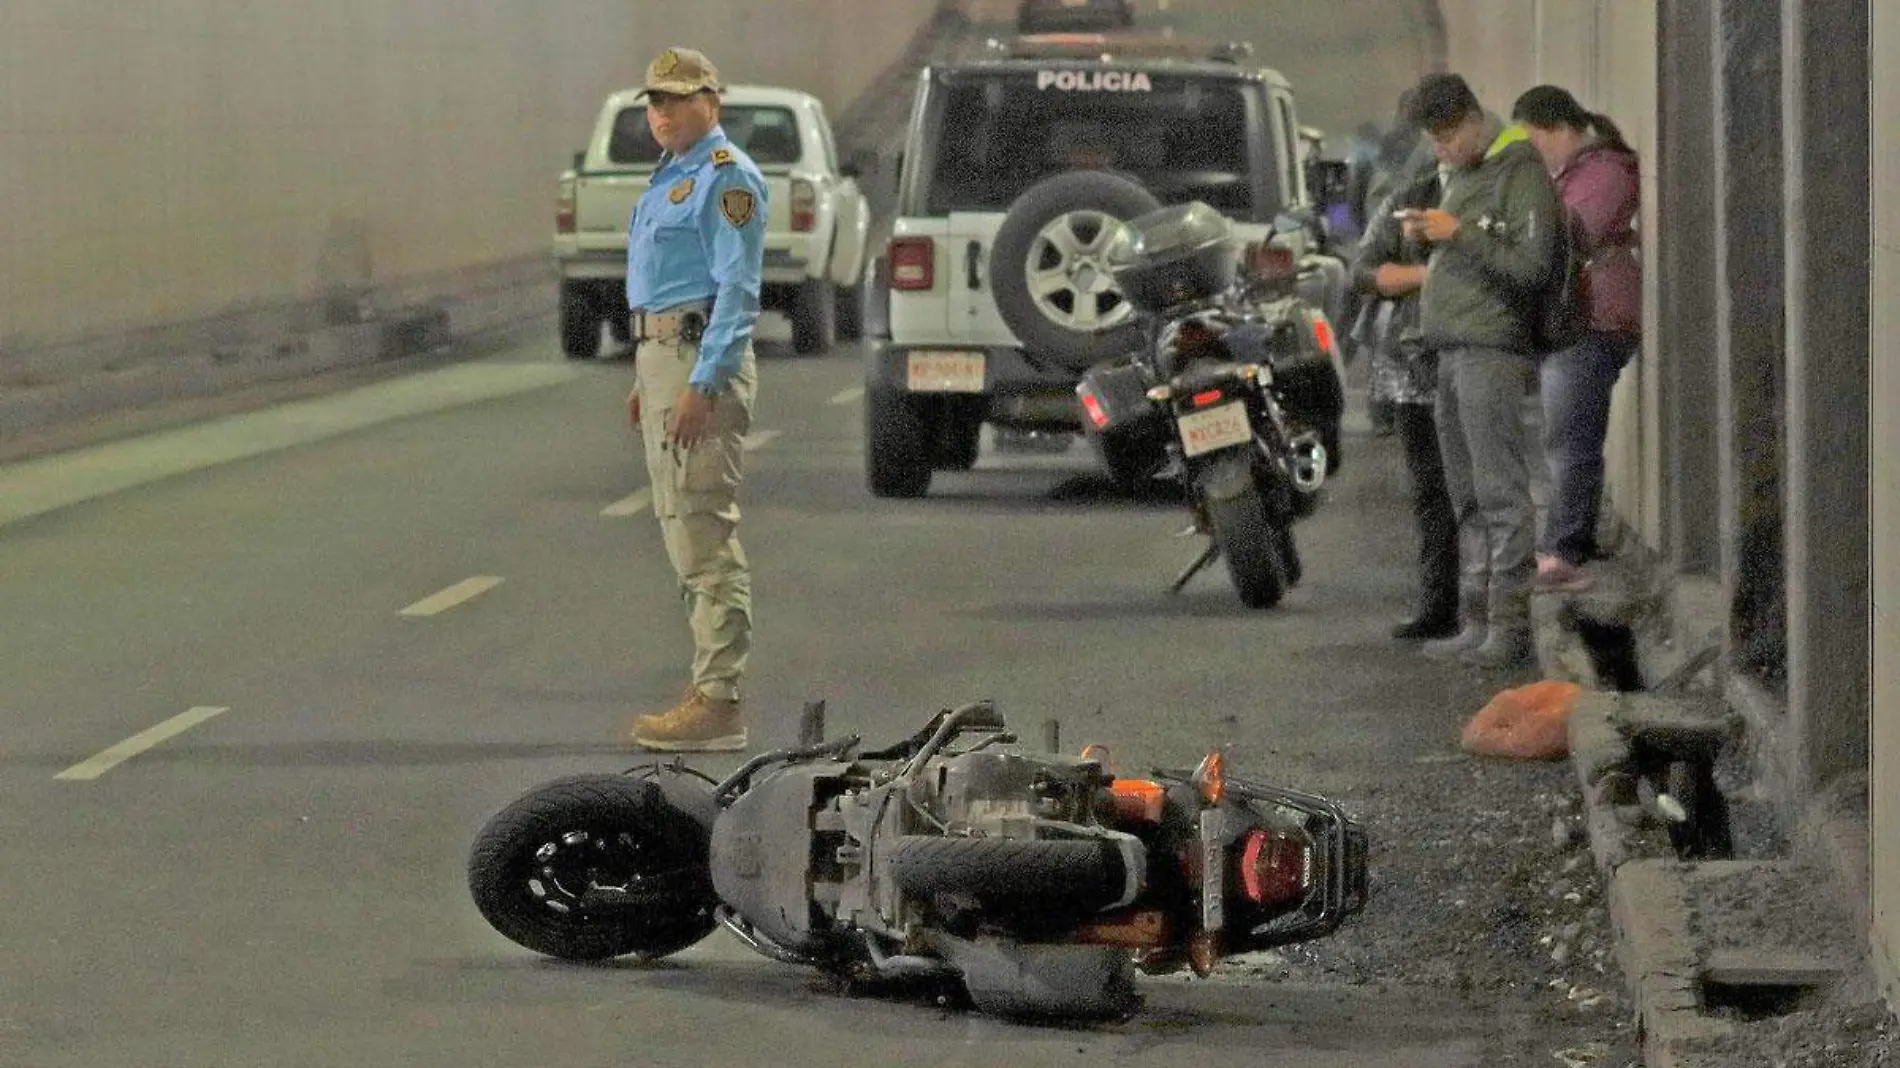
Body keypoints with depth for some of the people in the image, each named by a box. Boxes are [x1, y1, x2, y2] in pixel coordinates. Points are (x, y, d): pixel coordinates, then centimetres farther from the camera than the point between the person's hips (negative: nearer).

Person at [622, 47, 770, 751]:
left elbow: (737, 290, -18)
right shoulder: (671, 176, 19)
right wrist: (645, 379, 21)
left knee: (704, 529, -12)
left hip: (702, 356, -11)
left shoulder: (725, 176, -11)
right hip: (662, 352, 11)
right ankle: (714, 688, 16)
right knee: (682, 528, 12)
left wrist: (701, 384, -24)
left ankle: (717, 703, -13)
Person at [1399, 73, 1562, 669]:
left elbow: (1532, 266, -15)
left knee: (1501, 492, -11)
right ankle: (1479, 624, 12)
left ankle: (1509, 626, -13)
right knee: (1470, 495, 9)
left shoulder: (1520, 172, -7)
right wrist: (1428, 238, 7)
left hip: (1492, 349, -9)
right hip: (1451, 351, 9)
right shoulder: (1462, 173, 21)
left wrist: (1459, 233, -17)